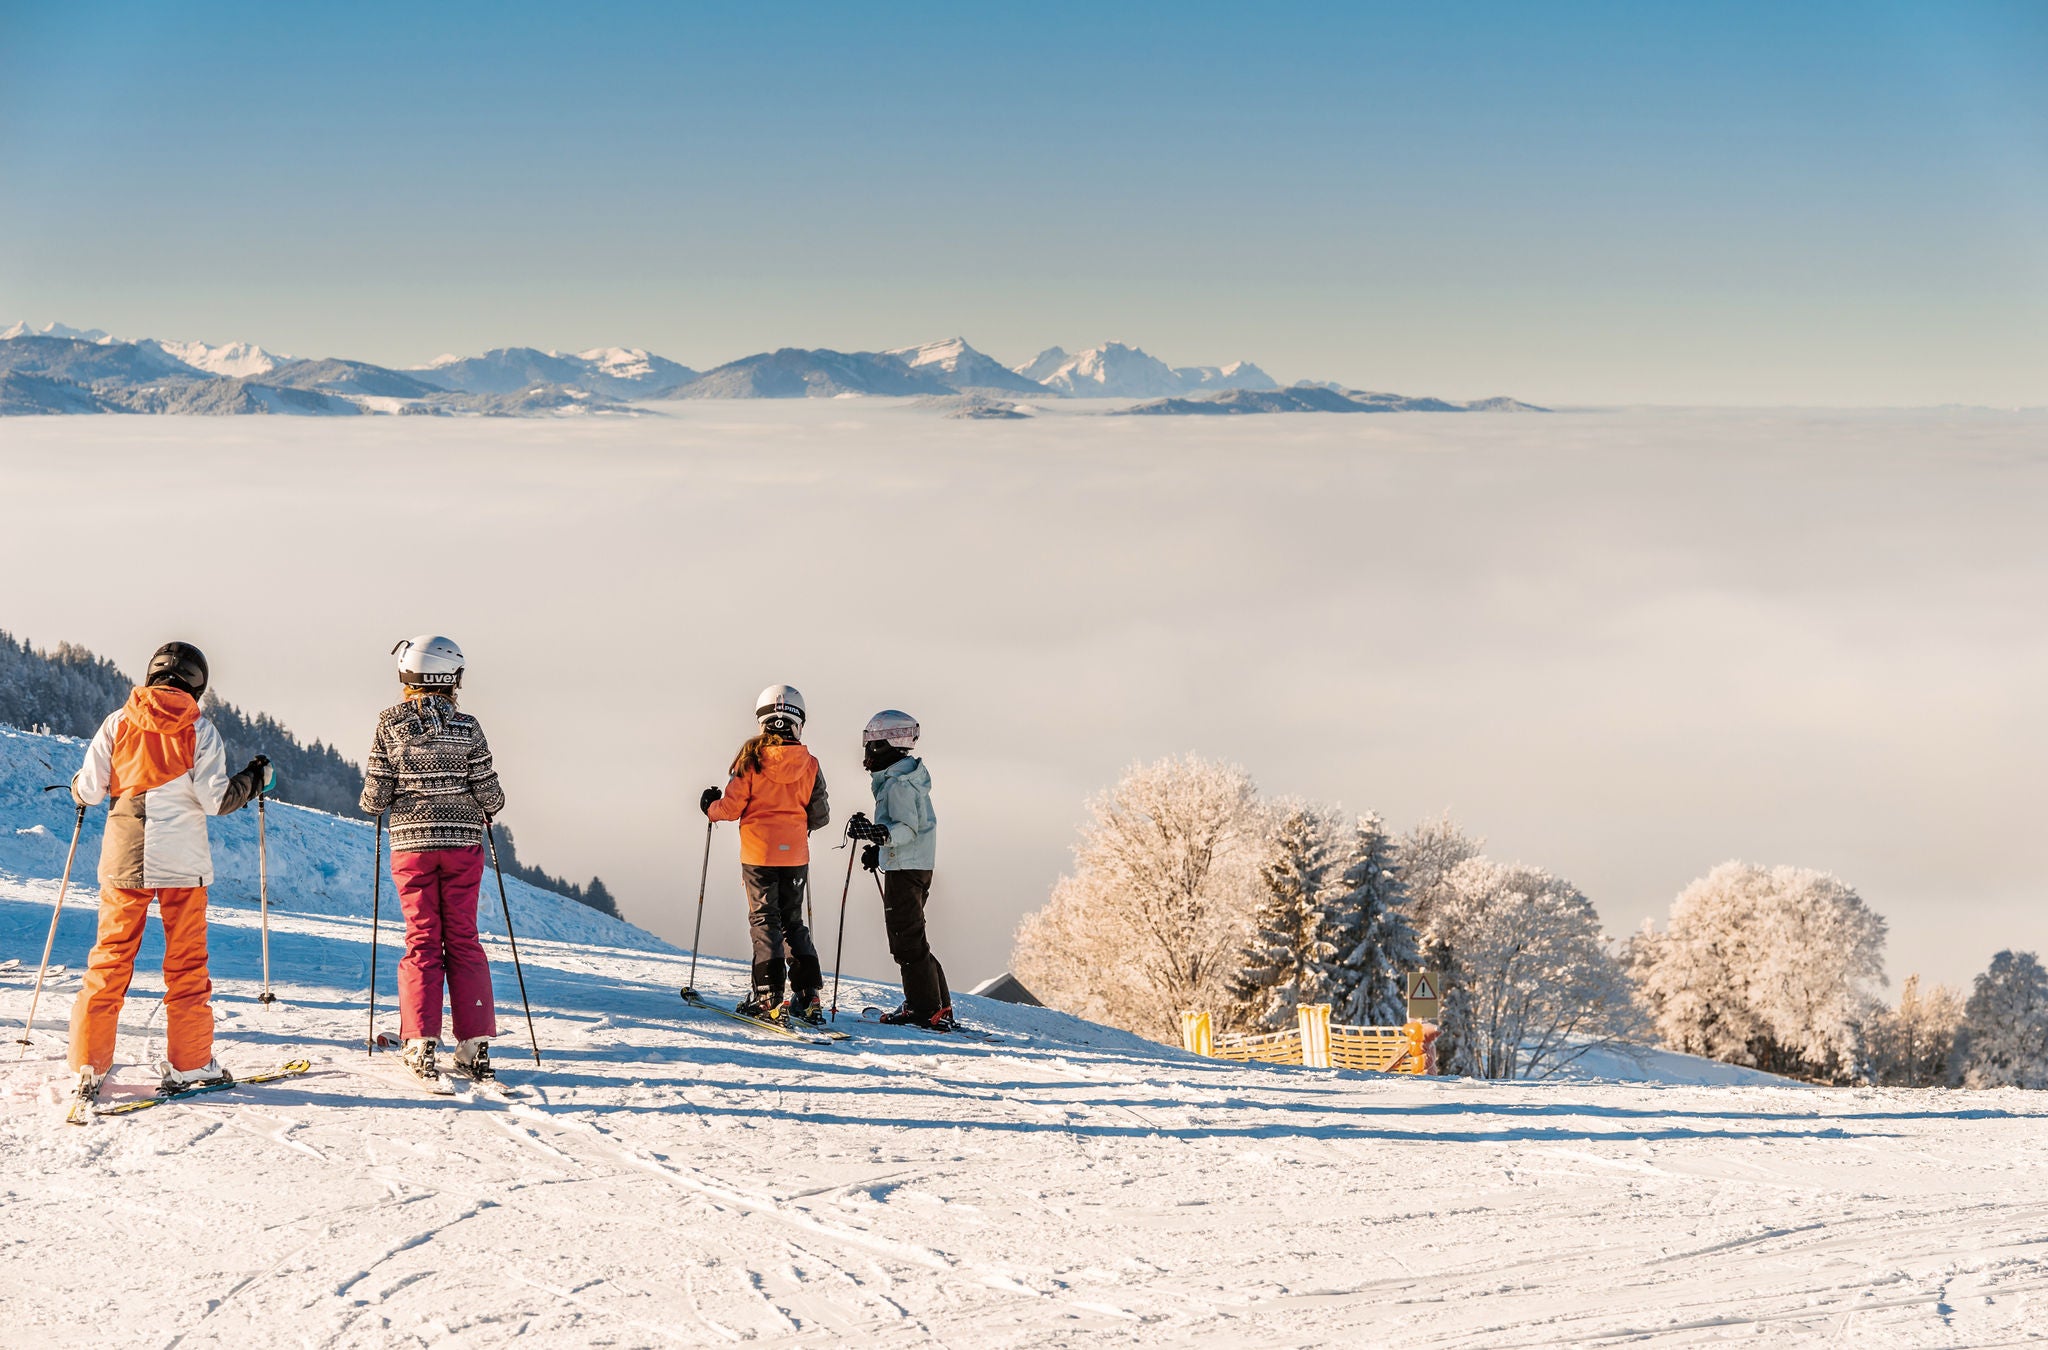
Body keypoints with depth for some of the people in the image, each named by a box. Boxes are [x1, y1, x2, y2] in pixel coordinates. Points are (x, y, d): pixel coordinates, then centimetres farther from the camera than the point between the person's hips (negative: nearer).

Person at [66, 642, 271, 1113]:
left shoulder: (117, 723, 1)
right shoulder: (200, 730, -4)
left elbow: (88, 791, 0)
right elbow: (216, 799, -8)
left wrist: (80, 786, 23)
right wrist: (255, 778, 8)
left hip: (123, 861, 2)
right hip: (181, 862, -2)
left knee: (109, 960, 6)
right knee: (186, 962, 9)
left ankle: (89, 1067, 3)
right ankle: (187, 1063, 10)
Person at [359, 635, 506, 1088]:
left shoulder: (390, 726, -5)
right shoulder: (466, 727, -5)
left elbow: (375, 798, -5)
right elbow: (489, 794, -3)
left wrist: (375, 798, 18)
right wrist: (488, 810, 19)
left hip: (412, 844, 0)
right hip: (463, 843, 0)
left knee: (422, 943, 5)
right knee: (464, 942, 6)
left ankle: (422, 1046, -1)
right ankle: (475, 1047, 4)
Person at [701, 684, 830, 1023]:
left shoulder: (752, 758, -10)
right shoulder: (809, 764, -2)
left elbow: (732, 807, -8)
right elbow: (820, 815, 4)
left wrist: (711, 806, 14)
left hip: (759, 853, -3)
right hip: (795, 854, 3)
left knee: (764, 919, 3)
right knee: (793, 921, 15)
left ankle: (769, 997, -6)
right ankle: (807, 996, 10)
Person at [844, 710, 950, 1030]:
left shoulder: (898, 783, -15)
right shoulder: (911, 777, 17)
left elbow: (908, 828, -23)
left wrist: (878, 833, -37)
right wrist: (880, 848, 28)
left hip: (905, 869, -11)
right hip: (917, 868, 11)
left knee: (907, 940, -8)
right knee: (911, 938, 15)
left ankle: (927, 1011, -8)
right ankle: (939, 1007, 17)